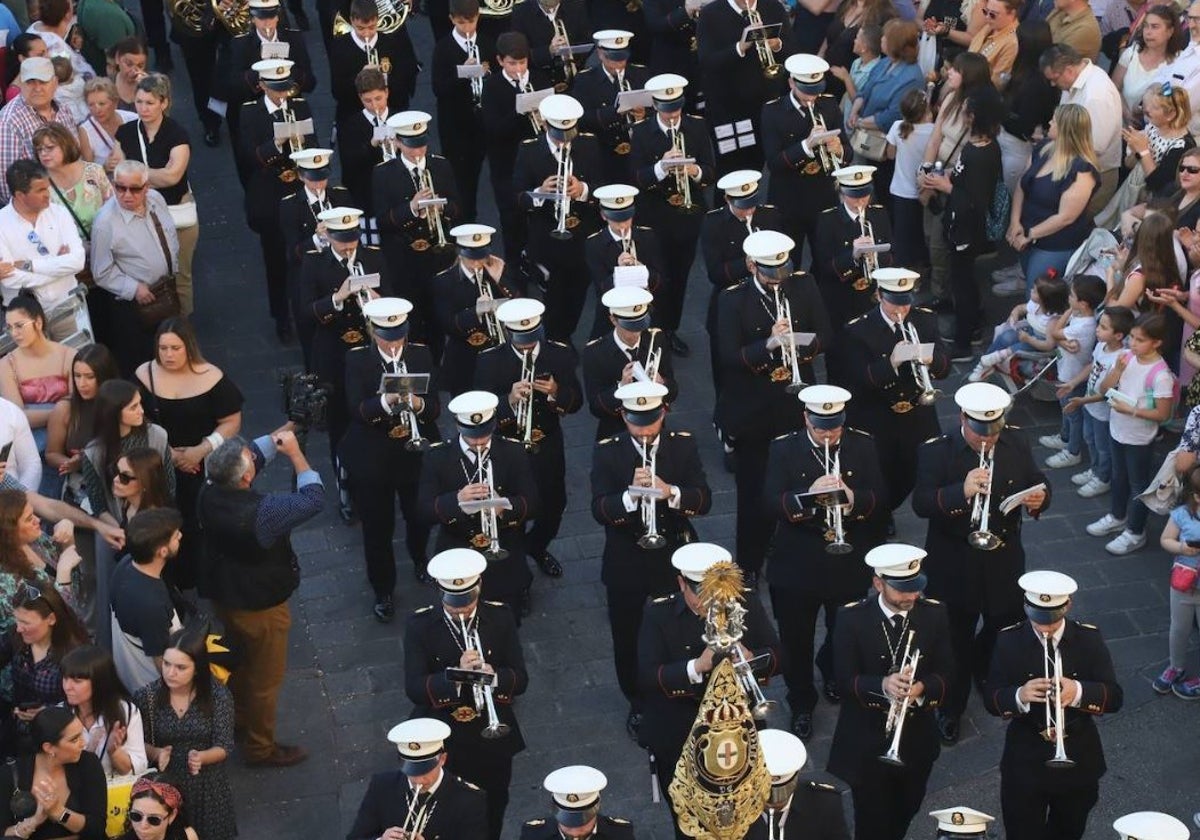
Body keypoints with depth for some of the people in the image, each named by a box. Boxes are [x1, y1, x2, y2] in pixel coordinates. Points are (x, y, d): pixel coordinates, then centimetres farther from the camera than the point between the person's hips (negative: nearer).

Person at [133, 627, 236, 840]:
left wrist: (200, 757, -29)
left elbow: (224, 747, -10)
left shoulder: (217, 695, -14)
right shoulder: (146, 696, -11)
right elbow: (140, 743, -3)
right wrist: (157, 753, -23)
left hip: (207, 787, 0)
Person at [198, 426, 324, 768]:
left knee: (241, 662, 31)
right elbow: (314, 499, -26)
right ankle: (261, 748, 33)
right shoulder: (261, 511, -38)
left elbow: (254, 455, 0)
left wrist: (278, 435, -9)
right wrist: (295, 452, -19)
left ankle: (241, 722, 54)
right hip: (261, 608, -7)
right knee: (265, 678, 16)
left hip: (225, 597, 7)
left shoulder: (209, 495, -18)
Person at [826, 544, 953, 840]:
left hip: (916, 739, 3)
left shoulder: (934, 615, -6)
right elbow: (844, 680, -17)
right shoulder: (852, 618, -14)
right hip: (867, 741, -3)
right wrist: (882, 685, -37)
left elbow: (946, 674, -7)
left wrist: (921, 688, -30)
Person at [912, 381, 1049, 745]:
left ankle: (984, 669, 54)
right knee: (956, 640, 12)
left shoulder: (1016, 444, -4)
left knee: (1007, 626, 22)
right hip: (954, 566, -4)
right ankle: (951, 708, 32)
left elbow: (1038, 483, 3)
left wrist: (1040, 497, -21)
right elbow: (921, 503, -26)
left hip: (1004, 561, 4)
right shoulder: (936, 451, -17)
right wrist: (961, 491, -43)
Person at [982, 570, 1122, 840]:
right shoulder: (1009, 641, -10)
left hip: (1078, 760, 2)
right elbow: (990, 700, -12)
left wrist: (1079, 692, -33)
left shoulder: (1089, 639, -8)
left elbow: (1115, 698, -13)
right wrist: (1019, 696, -34)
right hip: (1025, 762, -1)